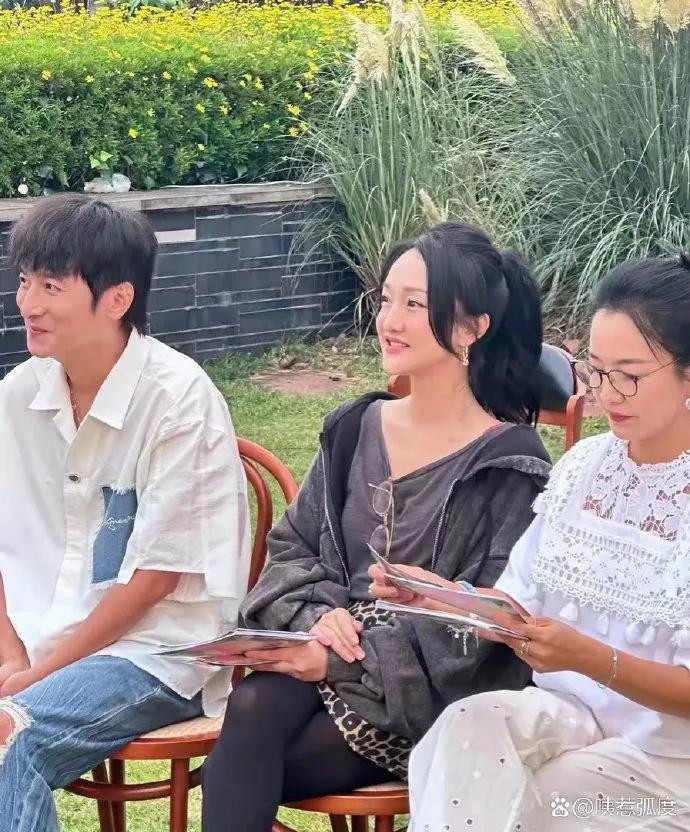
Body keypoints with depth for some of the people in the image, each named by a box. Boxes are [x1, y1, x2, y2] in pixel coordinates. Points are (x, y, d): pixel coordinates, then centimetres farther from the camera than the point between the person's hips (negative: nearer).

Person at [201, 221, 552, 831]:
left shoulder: (510, 463, -7)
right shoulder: (355, 429, 11)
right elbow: (292, 548, 13)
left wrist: (340, 663, -19)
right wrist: (316, 615, -11)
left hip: (433, 696, -4)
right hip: (330, 657, 5)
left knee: (237, 777, -25)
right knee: (253, 707, -30)